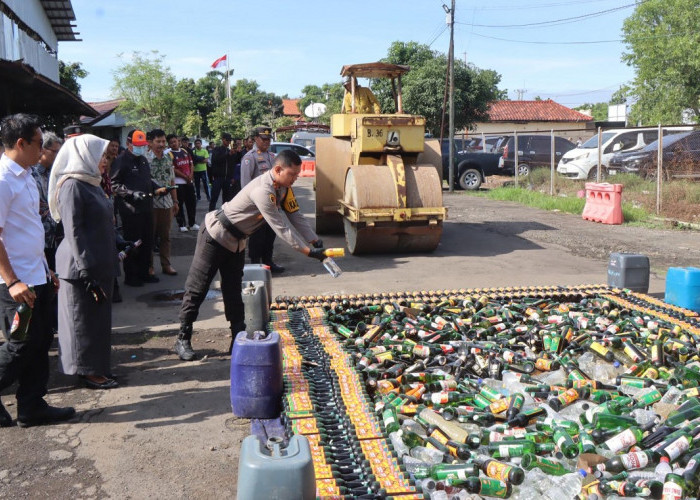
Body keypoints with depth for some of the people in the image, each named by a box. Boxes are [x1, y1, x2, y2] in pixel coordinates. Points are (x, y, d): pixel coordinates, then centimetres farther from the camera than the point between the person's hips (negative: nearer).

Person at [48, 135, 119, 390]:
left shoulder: (91, 183, 11)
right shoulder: (72, 186, -17)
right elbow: (73, 232, -20)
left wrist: (117, 246, 17)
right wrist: (88, 272, -22)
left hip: (100, 263, 9)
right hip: (82, 266, -9)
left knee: (99, 317, 16)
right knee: (84, 319, 3)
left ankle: (98, 366, 28)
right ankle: (88, 371, 15)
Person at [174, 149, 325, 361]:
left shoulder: (284, 189, -2)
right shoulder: (263, 190, -31)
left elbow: (296, 217, -1)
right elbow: (280, 228, -30)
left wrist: (316, 242, -12)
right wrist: (308, 251, -27)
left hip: (236, 242, 9)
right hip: (215, 235, -9)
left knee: (233, 292, 11)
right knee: (197, 289, -1)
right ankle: (183, 339, 9)